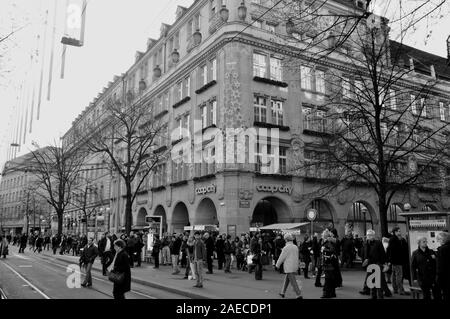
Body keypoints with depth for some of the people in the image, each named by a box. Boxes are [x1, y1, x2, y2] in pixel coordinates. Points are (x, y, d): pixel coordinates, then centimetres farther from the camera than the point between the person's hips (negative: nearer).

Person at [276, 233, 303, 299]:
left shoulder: (286, 248, -14)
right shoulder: (295, 247, 7)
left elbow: (281, 257, -9)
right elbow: (296, 257, 13)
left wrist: (277, 265, 2)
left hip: (289, 267, -8)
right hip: (295, 266, 8)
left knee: (293, 281, -5)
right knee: (286, 279, 19)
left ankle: (299, 295, -8)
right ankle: (282, 293, 27)